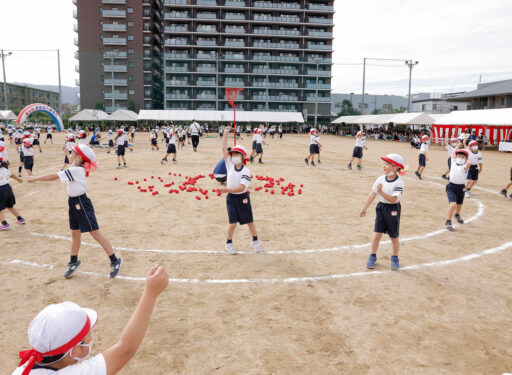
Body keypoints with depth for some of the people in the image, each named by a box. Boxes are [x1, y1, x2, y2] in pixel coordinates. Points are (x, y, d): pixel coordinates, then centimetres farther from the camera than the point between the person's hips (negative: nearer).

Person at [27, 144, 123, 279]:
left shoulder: (75, 170, -20)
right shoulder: (78, 168, 6)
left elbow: (54, 177, -18)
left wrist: (34, 178, -10)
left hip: (81, 203, -10)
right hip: (74, 203, 10)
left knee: (96, 234, -6)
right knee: (75, 233, 19)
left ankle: (115, 261, 1)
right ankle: (74, 262, 34)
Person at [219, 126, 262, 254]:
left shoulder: (246, 171, -13)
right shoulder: (230, 164, -2)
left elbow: (242, 187, -22)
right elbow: (224, 148, -5)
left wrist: (228, 189, -29)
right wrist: (225, 133, -7)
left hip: (243, 197, -2)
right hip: (231, 198, 2)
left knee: (249, 221, 8)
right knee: (233, 223, -3)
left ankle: (255, 241, 28)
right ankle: (229, 243, 17)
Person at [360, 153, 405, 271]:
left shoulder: (399, 182, -17)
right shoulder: (380, 179, -2)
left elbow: (393, 199, -25)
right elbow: (373, 194, -1)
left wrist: (381, 192, -36)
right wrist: (364, 208, -4)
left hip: (393, 209, -3)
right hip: (381, 207, 4)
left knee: (394, 237, 8)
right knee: (377, 234, 3)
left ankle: (395, 258, 29)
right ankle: (373, 256, 19)